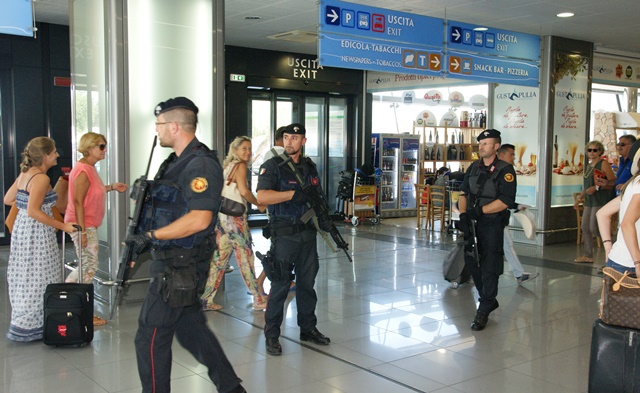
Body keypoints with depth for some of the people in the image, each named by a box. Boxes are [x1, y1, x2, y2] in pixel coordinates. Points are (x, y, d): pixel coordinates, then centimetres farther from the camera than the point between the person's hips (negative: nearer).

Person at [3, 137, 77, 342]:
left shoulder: (24, 173, 10)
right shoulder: (41, 178, -17)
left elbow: (7, 199, 16)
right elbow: (33, 212, -24)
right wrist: (62, 226, -21)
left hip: (21, 229, 9)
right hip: (37, 233, -9)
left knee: (24, 277, 15)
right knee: (38, 279, 0)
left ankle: (23, 323, 25)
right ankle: (28, 327, 8)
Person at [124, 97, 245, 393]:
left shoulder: (200, 165, -18)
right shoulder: (177, 162, 13)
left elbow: (198, 219, -27)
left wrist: (150, 236, -22)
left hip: (180, 268, -10)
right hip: (175, 264, 10)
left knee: (150, 338, -1)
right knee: (191, 328, 19)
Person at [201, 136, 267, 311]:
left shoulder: (227, 166, 17)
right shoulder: (240, 166, -9)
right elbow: (244, 191, -22)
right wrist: (259, 204, -10)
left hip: (222, 216, 8)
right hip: (234, 217, -8)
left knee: (219, 258, 10)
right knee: (245, 257, -1)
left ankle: (206, 299, 12)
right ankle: (259, 299, 7)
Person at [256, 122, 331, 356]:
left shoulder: (310, 167, 12)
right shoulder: (272, 166, -7)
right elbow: (261, 197, -22)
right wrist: (293, 194, -25)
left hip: (308, 234, 6)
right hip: (284, 236, -6)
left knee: (307, 283, 14)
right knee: (280, 286, -2)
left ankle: (308, 329, 27)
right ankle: (271, 335, 9)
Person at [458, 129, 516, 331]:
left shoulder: (505, 170, -9)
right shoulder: (474, 168, 11)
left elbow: (505, 201, -17)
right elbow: (463, 192, 11)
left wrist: (479, 211, -19)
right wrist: (463, 215, -4)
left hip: (492, 225, -6)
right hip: (473, 223, 7)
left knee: (489, 267, -4)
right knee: (471, 262, 11)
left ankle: (483, 311, 4)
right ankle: (489, 300, 31)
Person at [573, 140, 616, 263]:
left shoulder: (603, 164, -8)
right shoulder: (588, 166, 17)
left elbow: (613, 183, -15)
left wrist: (597, 187, -22)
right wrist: (579, 199, 25)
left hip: (600, 201, -9)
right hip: (589, 201, 9)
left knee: (594, 228, -13)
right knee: (585, 227, 9)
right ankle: (588, 255, 17)